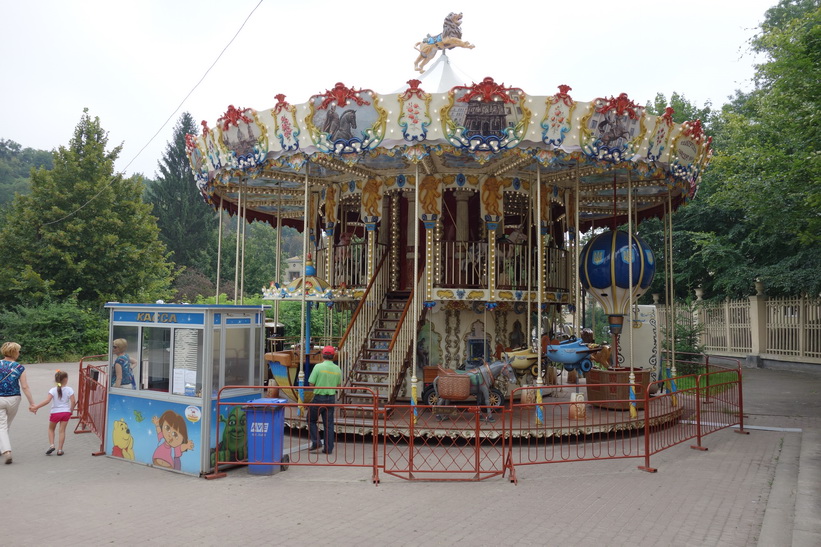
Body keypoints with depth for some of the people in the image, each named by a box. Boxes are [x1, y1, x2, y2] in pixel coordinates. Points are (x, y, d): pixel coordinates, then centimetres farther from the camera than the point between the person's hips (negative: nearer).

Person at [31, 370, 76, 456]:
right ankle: (59, 449, 5)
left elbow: (47, 401, -20)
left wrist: (36, 407, -15)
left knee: (51, 429, 21)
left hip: (55, 412, 0)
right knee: (62, 430, 6)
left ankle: (51, 445, 7)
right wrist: (71, 411, 5)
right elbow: (73, 401, -10)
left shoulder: (53, 390, -8)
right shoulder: (69, 390, -6)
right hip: (66, 412, 1)